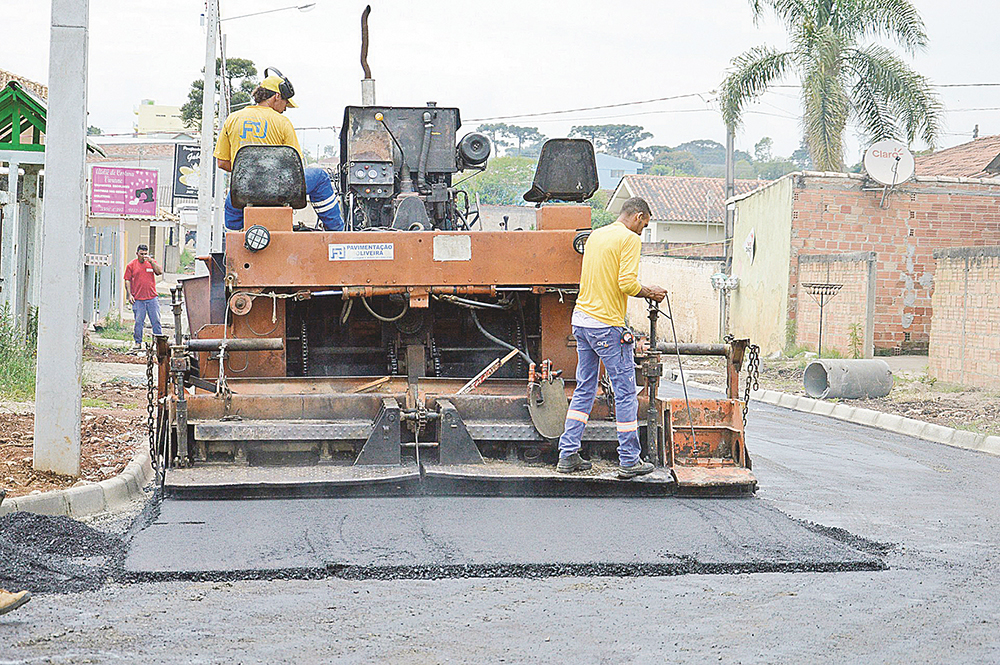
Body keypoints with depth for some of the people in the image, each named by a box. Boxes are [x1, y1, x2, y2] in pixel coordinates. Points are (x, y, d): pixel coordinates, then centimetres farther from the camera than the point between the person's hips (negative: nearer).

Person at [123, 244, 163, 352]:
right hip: (138, 299, -1)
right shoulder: (131, 265, 6)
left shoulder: (152, 263, 10)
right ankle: (138, 342, 9)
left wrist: (151, 261, -10)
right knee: (138, 322, 0)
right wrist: (129, 294, -4)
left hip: (152, 298, 1)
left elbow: (160, 272, -4)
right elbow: (127, 280, 5)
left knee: (156, 321, 1)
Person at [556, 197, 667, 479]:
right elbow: (628, 284, -19)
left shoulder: (595, 235, 16)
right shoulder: (630, 239, -9)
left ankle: (568, 454, 11)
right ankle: (629, 461, 2)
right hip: (608, 325, -8)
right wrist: (650, 293, 0)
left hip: (581, 319, 8)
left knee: (584, 389, 14)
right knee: (625, 393, -1)